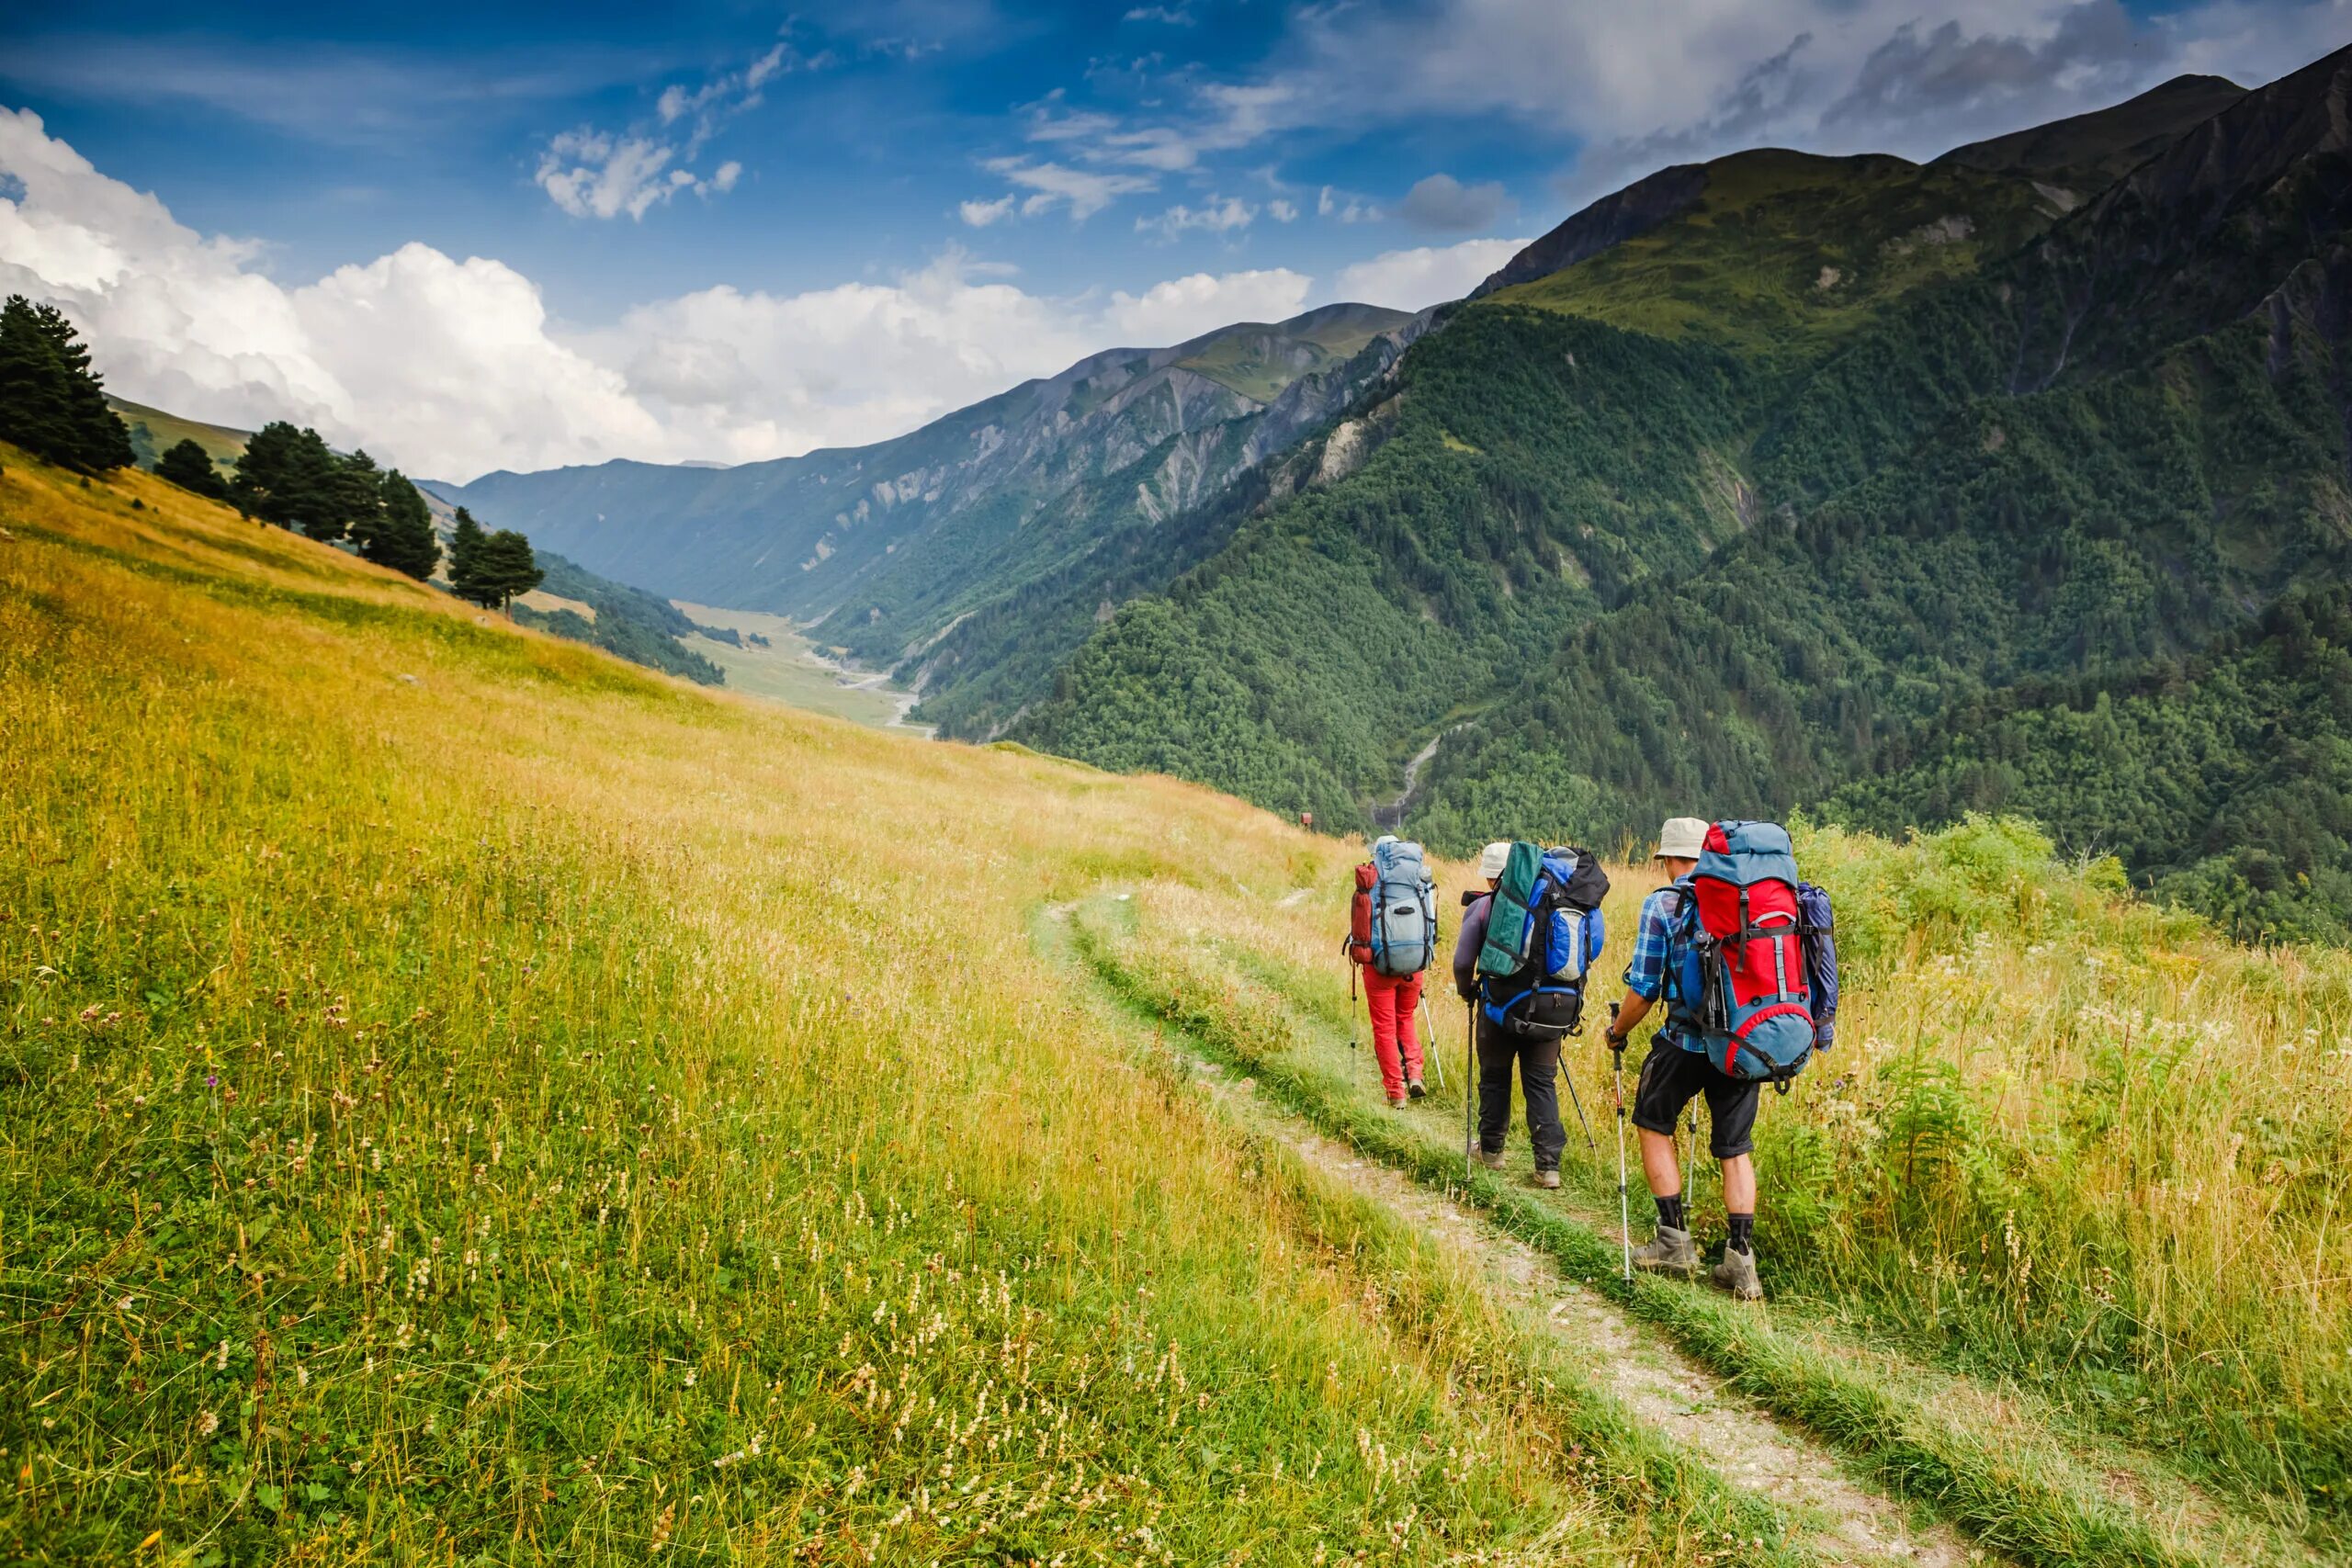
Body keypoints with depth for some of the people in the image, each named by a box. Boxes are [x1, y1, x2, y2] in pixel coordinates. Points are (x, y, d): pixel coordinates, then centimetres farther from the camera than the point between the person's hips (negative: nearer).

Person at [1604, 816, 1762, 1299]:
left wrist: (1617, 1031, 11)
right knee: (1735, 1148, 13)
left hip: (1687, 1041, -4)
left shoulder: (1662, 905, -6)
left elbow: (1644, 989, -6)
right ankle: (1741, 1261, 7)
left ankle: (1675, 1242, 14)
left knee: (1654, 1124, 17)